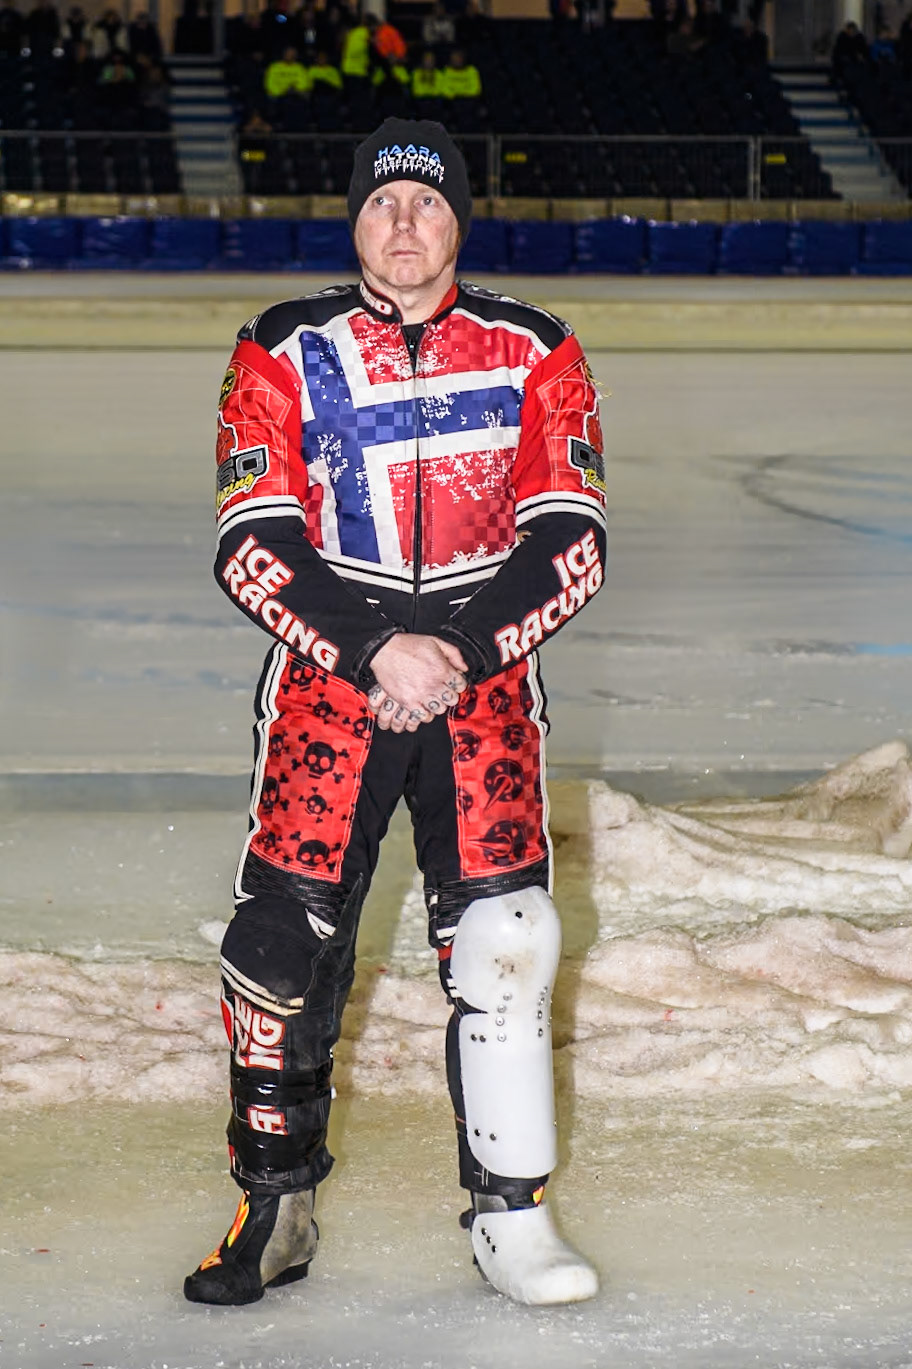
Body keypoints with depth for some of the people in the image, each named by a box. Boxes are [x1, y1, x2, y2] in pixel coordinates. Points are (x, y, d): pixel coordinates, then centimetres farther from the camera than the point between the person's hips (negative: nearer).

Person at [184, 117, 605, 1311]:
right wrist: (376, 652, -17)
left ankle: (512, 1219, 4)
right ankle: (276, 1208, 11)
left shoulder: (534, 354, 3)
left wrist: (459, 653, -15)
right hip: (326, 673, 0)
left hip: (486, 673, 0)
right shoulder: (286, 354, 1)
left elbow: (569, 547, -2)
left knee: (505, 942, -8)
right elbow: (255, 551, -6)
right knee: (285, 939, -5)